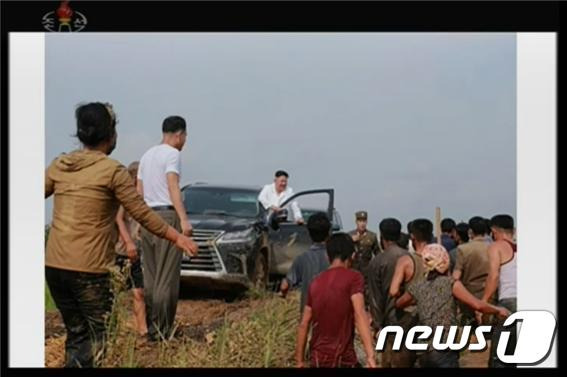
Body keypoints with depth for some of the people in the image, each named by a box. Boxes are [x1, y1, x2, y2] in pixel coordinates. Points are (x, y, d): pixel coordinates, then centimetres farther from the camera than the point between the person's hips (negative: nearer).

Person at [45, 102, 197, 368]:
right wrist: (177, 238, 6)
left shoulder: (59, 166, 8)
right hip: (89, 269, -6)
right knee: (96, 336, 2)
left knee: (76, 333, 15)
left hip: (53, 265, 6)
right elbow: (142, 214, -5)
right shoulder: (112, 171, -8)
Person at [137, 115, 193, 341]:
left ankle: (151, 329, 10)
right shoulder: (172, 154, -6)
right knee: (167, 278, -8)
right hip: (166, 216, -8)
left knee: (150, 277, 9)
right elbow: (173, 187, -17)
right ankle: (161, 331, -10)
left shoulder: (147, 155, 19)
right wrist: (184, 219, -23)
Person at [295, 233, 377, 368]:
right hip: (343, 359, -5)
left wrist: (300, 361, 17)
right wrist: (370, 356, -27)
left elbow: (303, 325, 11)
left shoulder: (316, 282, 11)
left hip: (317, 360, 6)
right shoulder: (353, 278, -5)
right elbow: (359, 315, -19)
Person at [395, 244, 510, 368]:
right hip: (445, 351, -5)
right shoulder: (451, 284, -4)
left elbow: (398, 304, 28)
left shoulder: (417, 288, 9)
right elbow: (477, 305, -11)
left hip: (424, 353, 5)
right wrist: (499, 310, 4)